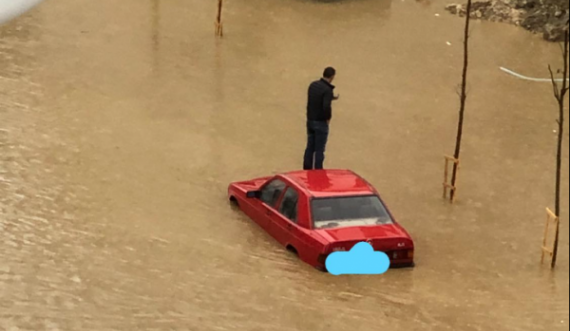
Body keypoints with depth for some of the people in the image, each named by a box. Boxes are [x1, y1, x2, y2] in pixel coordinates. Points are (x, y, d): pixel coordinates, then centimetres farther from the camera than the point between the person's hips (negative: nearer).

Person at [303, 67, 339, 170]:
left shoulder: (313, 85, 3)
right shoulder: (327, 90, -20)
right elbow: (326, 106, -30)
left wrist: (331, 98, 17)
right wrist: (328, 118, -12)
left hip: (310, 121, 7)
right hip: (321, 123, -7)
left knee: (310, 147, 15)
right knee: (319, 150, 1)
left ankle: (307, 169, 21)